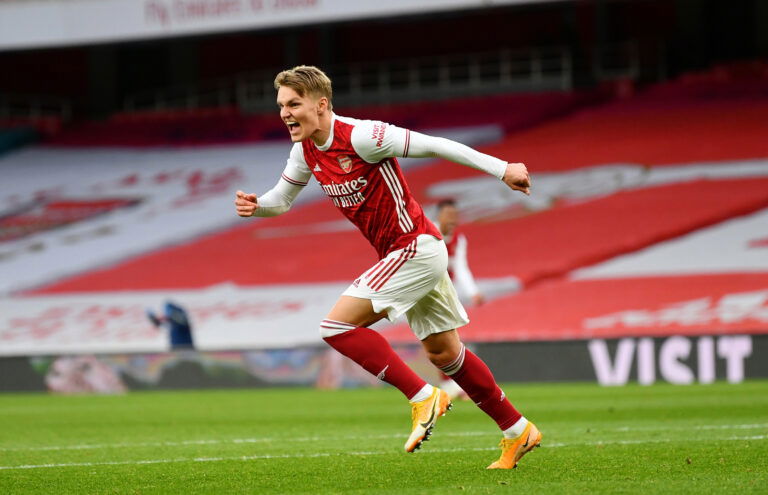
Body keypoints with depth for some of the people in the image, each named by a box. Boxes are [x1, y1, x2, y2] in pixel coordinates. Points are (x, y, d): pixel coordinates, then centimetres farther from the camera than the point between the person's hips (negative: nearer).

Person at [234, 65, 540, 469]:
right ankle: (517, 432, 26)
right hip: (404, 254, 9)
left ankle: (423, 397, -10)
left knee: (338, 326, -15)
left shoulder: (360, 136, -21)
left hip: (415, 248, -9)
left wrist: (502, 169, -17)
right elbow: (282, 198, 18)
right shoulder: (306, 151, 4)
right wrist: (256, 206, -5)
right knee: (444, 353, 15)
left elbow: (434, 145, -18)